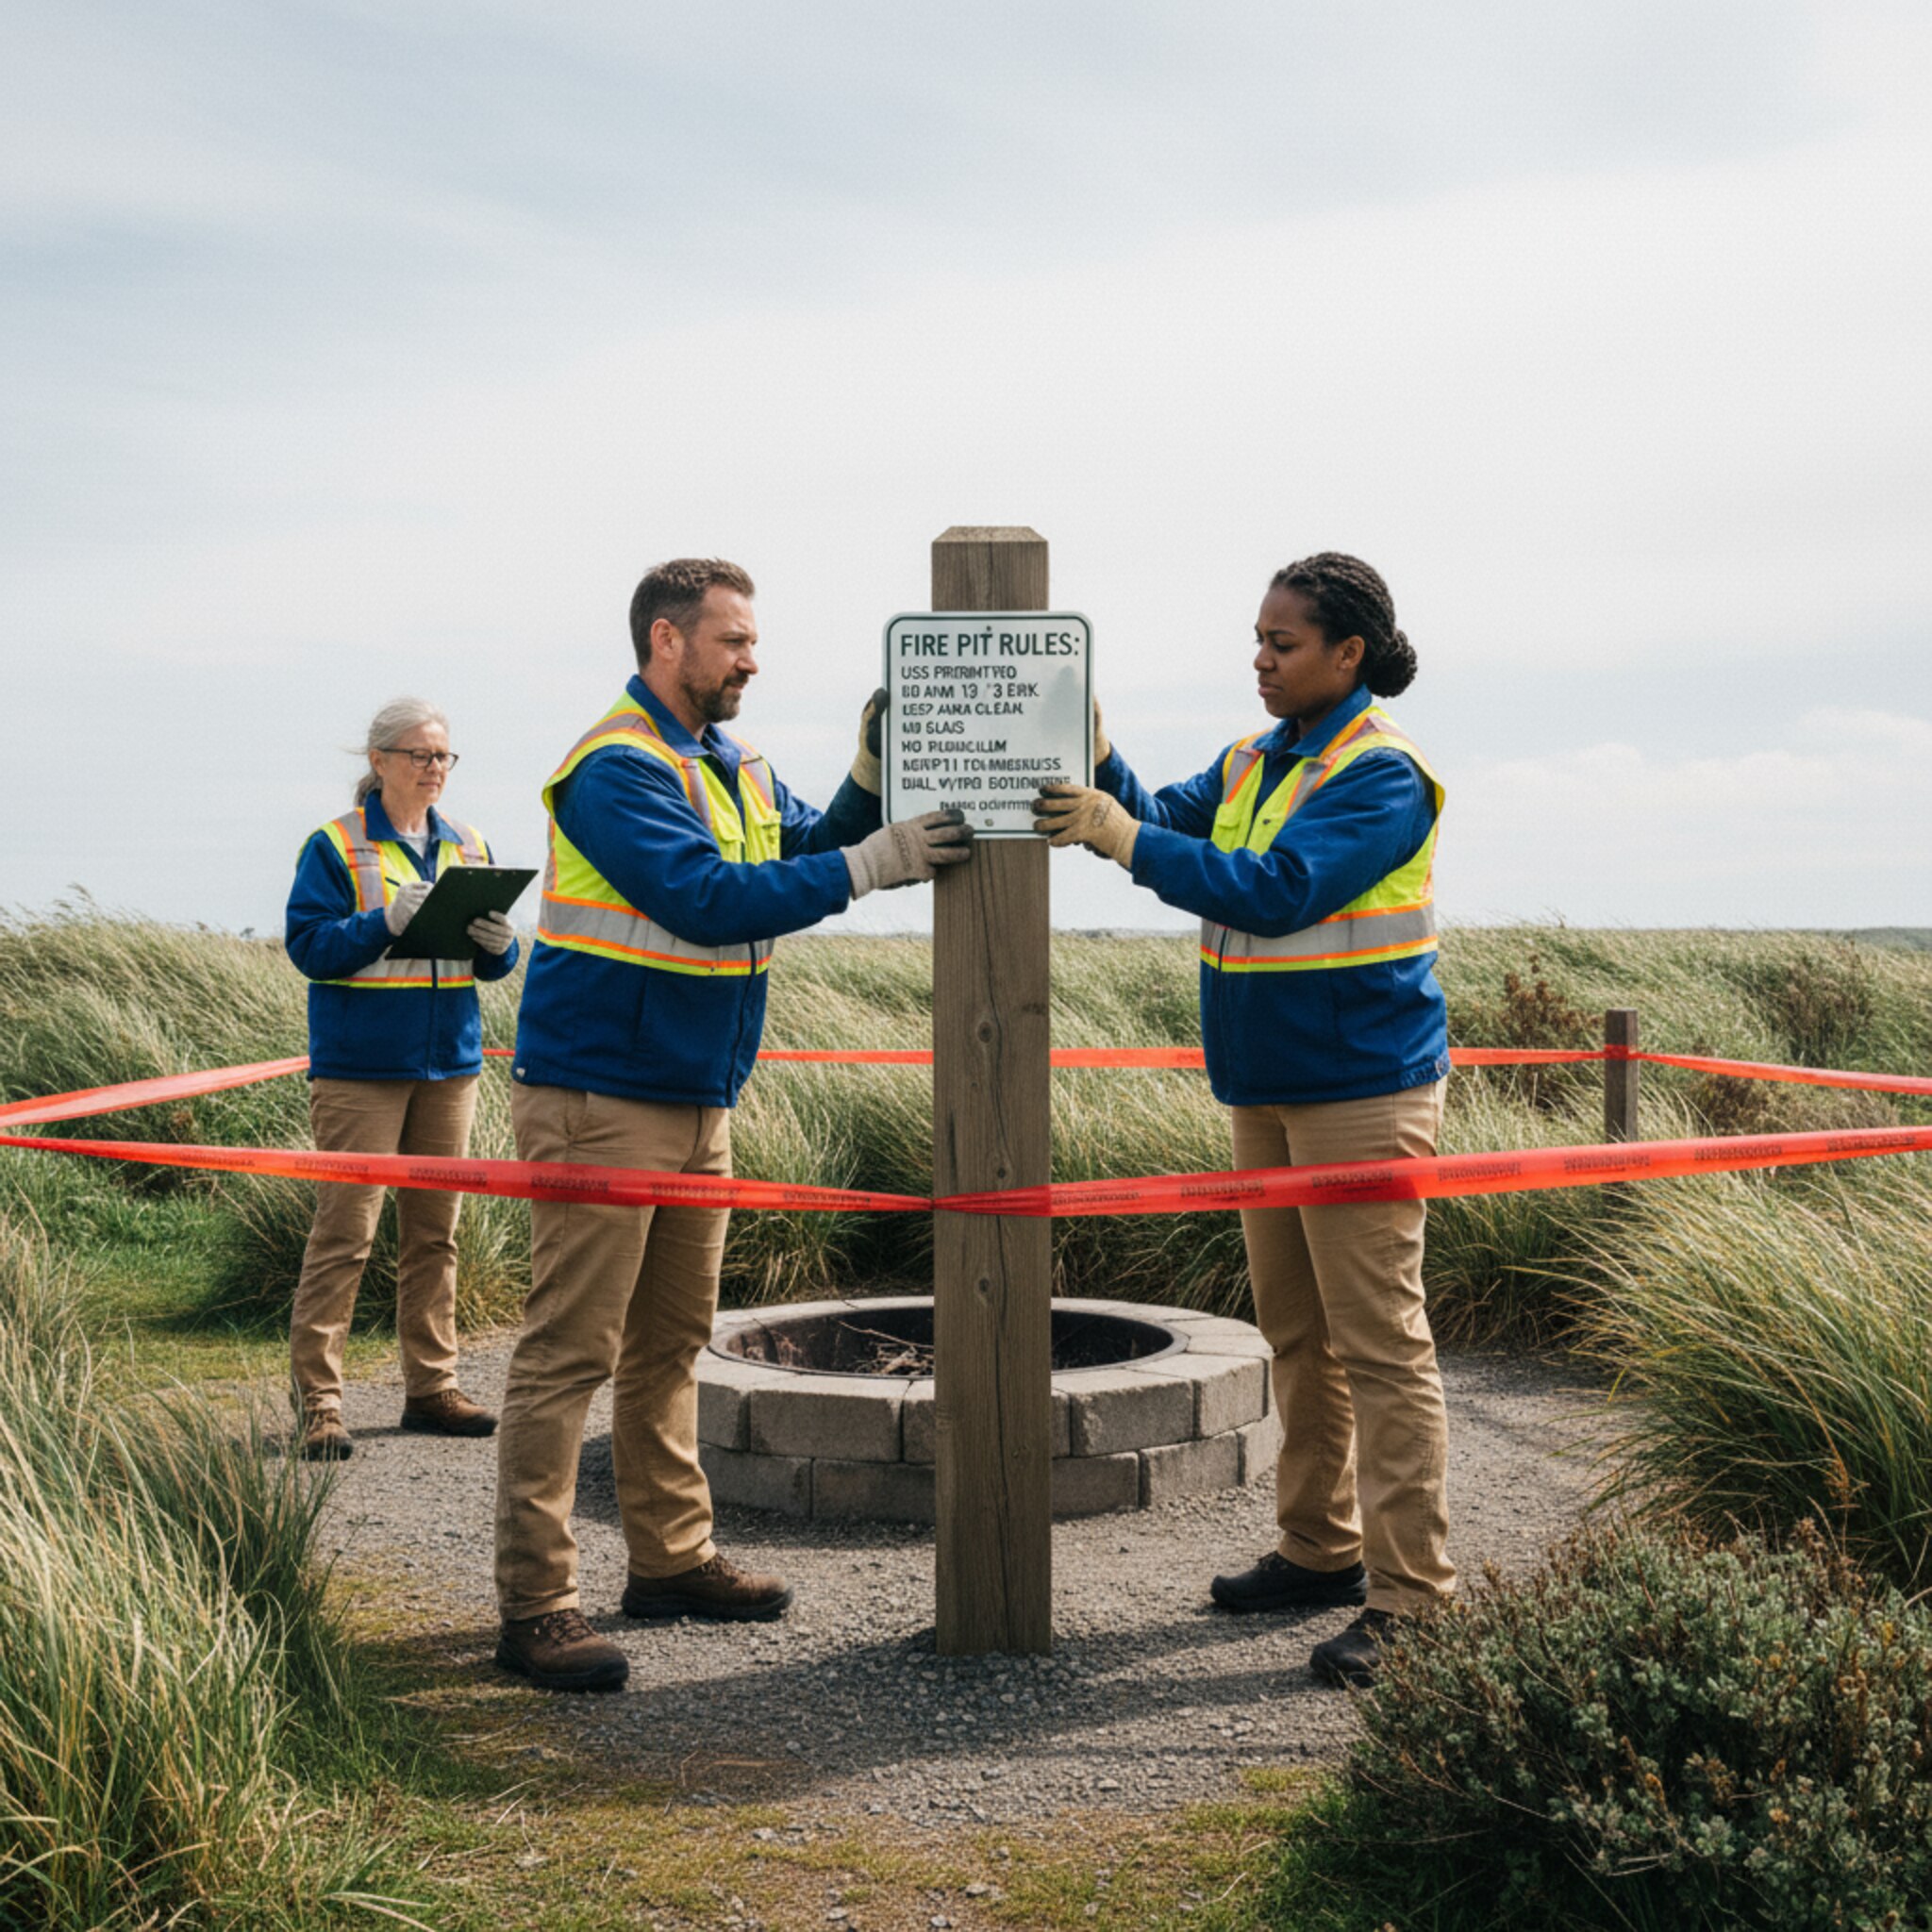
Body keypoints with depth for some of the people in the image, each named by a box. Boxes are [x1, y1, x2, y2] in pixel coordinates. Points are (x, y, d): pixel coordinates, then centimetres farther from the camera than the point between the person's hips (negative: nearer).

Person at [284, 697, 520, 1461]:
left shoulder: (468, 847, 13)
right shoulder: (335, 847, -2)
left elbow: (493, 965, 13)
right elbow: (308, 943, -10)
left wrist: (497, 943, -10)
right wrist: (387, 921, -23)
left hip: (449, 1063, 5)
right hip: (360, 1066, -5)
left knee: (435, 1228, 10)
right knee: (344, 1229, -8)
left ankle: (431, 1384, 18)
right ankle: (319, 1398, -3)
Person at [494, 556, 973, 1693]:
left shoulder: (735, 765, 13)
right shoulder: (617, 768, -16)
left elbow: (807, 852, 11)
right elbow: (706, 899, -26)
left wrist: (871, 781, -4)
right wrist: (871, 865, -25)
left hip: (697, 1101, 9)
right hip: (600, 1099, -9)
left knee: (670, 1342, 17)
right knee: (571, 1352, -7)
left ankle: (673, 1558, 28)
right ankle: (537, 1607, -3)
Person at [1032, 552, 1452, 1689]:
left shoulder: (1380, 773, -15)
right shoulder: (1256, 761, 13)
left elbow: (1277, 890, -25)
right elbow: (1165, 821, 8)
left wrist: (1123, 838, -25)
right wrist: (1097, 765, -8)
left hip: (1362, 1089, -9)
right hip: (1271, 1085, 9)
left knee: (1380, 1340, -8)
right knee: (1297, 1330, 16)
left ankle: (1412, 1595, -4)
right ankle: (1321, 1550, 28)